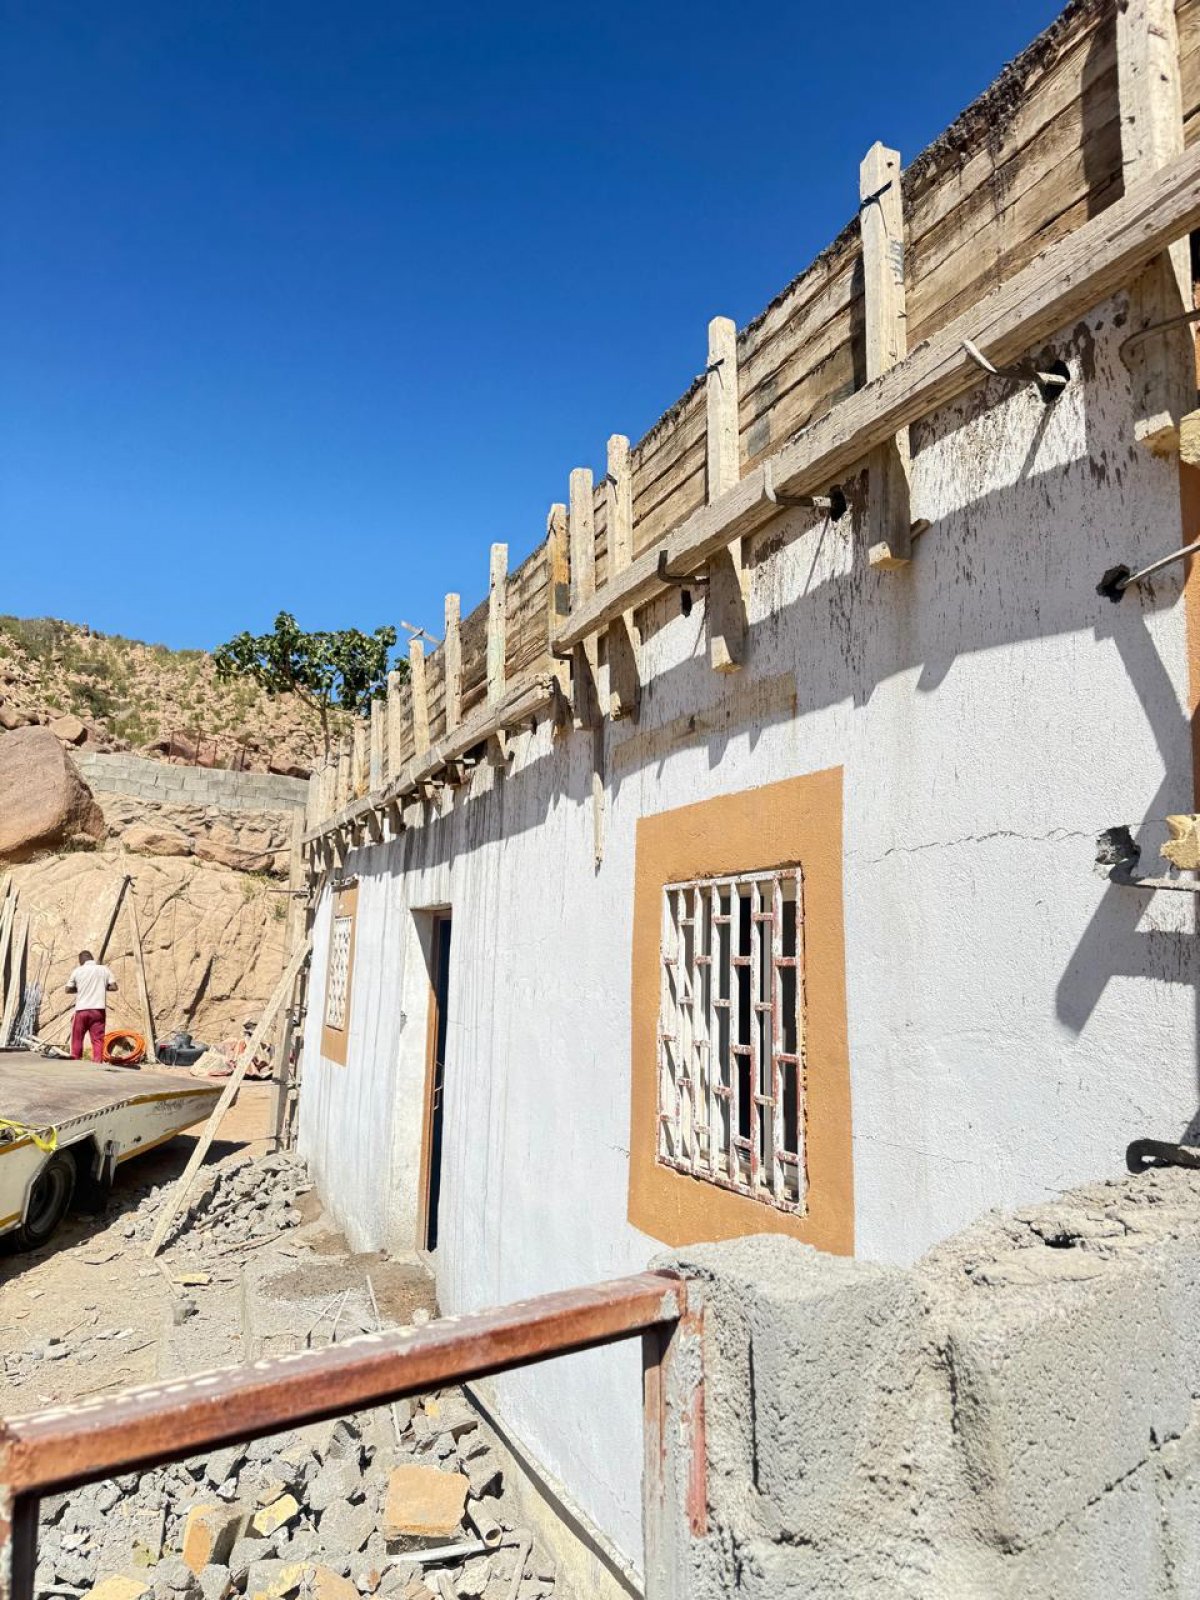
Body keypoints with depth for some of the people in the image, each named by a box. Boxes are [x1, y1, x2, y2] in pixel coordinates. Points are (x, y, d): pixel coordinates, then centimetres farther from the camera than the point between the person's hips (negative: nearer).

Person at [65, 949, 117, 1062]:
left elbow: (68, 989, 9)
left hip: (82, 1009, 0)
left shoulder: (78, 971, 4)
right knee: (98, 1039, 0)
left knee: (77, 1038, 12)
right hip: (99, 1009, 0)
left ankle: (75, 1061, 14)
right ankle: (97, 1062, -6)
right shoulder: (103, 969, 5)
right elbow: (113, 986, 1)